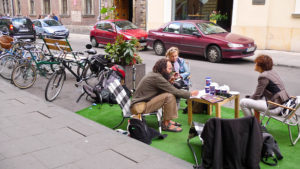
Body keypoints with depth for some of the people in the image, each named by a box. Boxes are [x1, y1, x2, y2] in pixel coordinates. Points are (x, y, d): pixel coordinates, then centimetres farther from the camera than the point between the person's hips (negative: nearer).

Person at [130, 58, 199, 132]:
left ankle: (166, 120, 11)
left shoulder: (153, 74, 9)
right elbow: (174, 91, -19)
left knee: (169, 93, 7)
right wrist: (190, 94, -7)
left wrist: (169, 82, -1)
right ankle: (166, 124, -9)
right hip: (139, 107, -10)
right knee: (169, 96, -21)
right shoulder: (156, 77, -20)